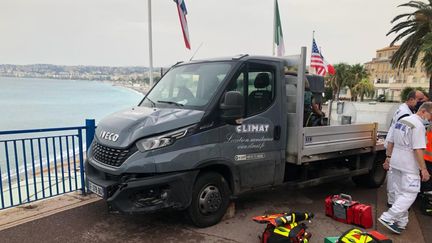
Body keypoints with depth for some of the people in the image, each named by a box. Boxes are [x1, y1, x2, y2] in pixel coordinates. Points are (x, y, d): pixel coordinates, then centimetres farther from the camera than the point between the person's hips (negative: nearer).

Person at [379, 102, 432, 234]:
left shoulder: (401, 121, 10)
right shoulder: (418, 125, -16)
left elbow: (390, 142, 13)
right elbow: (418, 150, -20)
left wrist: (388, 158, 18)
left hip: (396, 163, 9)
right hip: (408, 165, -9)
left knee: (400, 192, 15)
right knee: (410, 194, -1)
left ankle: (401, 221, 22)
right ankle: (388, 217, -6)